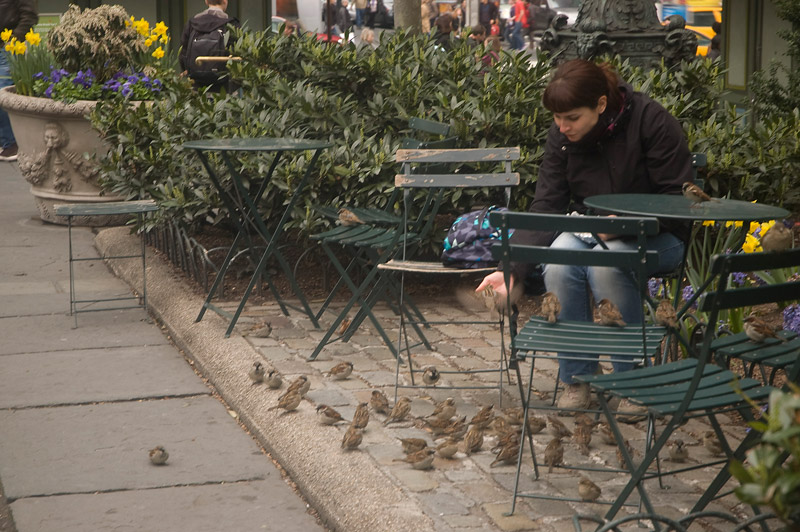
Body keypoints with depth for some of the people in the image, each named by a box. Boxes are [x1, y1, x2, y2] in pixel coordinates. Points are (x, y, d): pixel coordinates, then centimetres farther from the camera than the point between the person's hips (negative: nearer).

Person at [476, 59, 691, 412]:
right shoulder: (561, 135, -4)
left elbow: (678, 199, -15)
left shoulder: (652, 122, -18)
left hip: (655, 235, -4)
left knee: (605, 264, -36)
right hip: (589, 229, 4)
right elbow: (545, 207, -7)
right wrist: (512, 269, -18)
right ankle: (577, 380, -13)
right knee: (558, 265, -29)